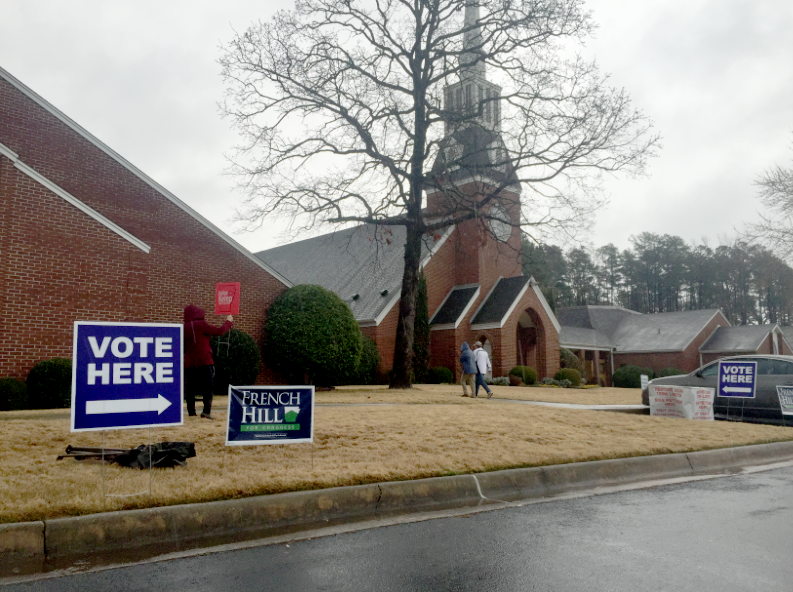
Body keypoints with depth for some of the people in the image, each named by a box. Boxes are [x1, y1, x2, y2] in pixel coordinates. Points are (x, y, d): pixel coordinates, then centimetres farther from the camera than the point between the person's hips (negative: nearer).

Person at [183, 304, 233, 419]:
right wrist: (228, 322, 8)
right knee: (208, 386, -3)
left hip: (189, 363, 4)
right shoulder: (201, 324, -7)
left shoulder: (184, 328, 5)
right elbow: (219, 331, -6)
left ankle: (191, 411, 13)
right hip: (204, 361, -4)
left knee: (190, 388, 11)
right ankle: (206, 411, -17)